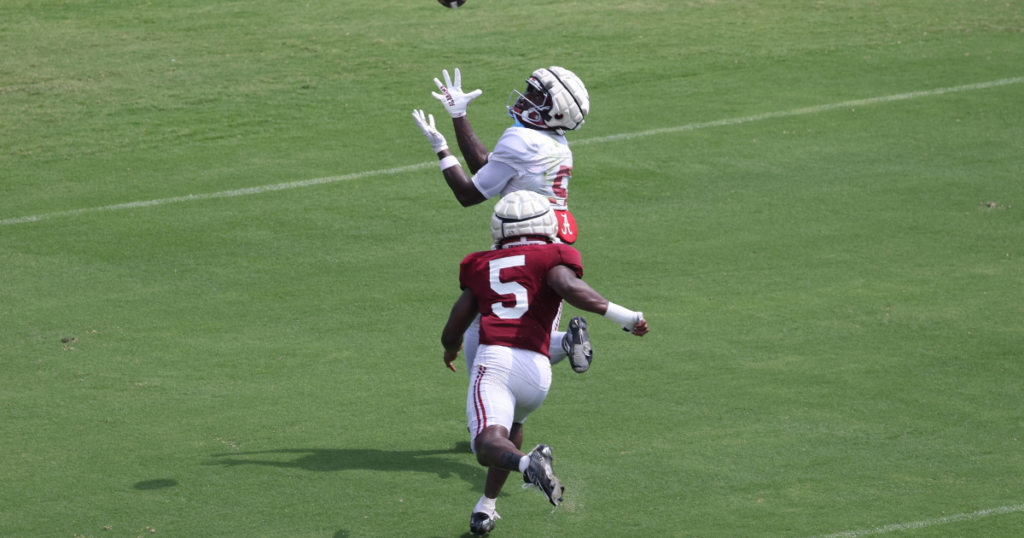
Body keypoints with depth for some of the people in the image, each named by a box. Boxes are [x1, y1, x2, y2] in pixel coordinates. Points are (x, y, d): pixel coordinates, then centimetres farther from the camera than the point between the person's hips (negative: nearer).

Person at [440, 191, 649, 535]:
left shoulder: (483, 268, 21)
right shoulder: (551, 258, 12)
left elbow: (451, 334, 24)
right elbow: (569, 287, -12)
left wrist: (451, 350, 48)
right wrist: (621, 315, -11)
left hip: (492, 361, -1)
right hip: (535, 368, 1)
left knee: (489, 444, -18)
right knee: (512, 422, 32)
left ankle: (528, 463, -51)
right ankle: (486, 507, 29)